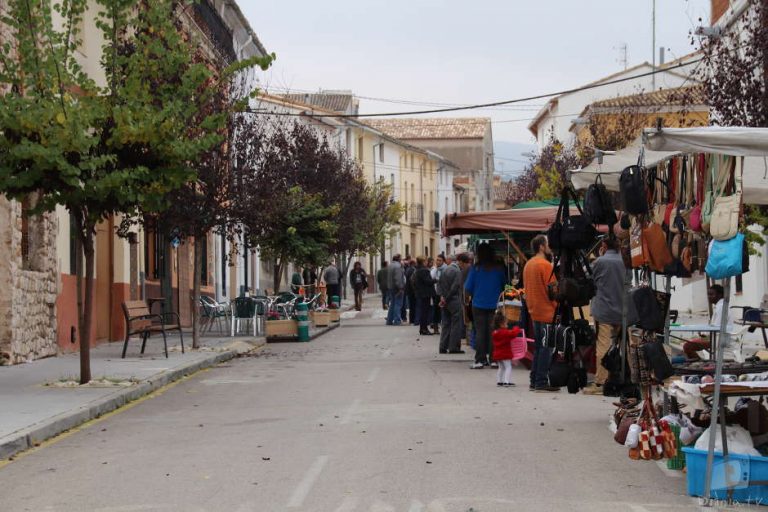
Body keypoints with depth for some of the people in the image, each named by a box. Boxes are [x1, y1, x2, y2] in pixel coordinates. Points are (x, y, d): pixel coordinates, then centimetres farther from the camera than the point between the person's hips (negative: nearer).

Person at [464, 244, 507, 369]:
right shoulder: (499, 268, -4)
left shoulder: (475, 268, -9)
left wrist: (473, 295, 15)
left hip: (479, 304, -1)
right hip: (495, 305, 1)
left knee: (480, 332, 4)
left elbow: (468, 288, -6)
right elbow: (505, 285, 4)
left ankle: (480, 360, 1)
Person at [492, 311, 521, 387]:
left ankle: (499, 381, 18)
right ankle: (507, 381, -12)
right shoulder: (505, 332, -19)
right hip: (505, 354, -8)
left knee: (501, 367, 19)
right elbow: (513, 334, -27)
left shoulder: (495, 333, 8)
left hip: (497, 354, 8)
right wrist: (516, 329, -7)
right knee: (508, 367, -4)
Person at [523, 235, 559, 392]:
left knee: (538, 347, 14)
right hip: (547, 312, -9)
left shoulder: (528, 264, 12)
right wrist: (558, 308, -8)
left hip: (534, 312, 9)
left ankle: (534, 381, 15)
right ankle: (542, 382, -6)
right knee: (546, 348, -5)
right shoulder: (545, 265, -15)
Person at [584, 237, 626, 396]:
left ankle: (600, 383, -3)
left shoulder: (600, 262, -7)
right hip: (621, 311, 4)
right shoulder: (625, 262, 3)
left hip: (603, 311, -4)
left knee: (603, 347, -3)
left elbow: (592, 283, 5)